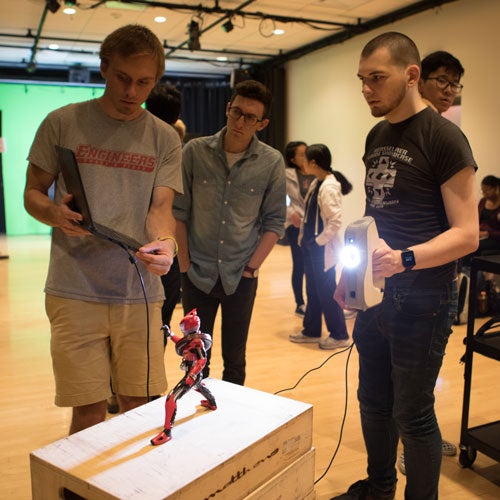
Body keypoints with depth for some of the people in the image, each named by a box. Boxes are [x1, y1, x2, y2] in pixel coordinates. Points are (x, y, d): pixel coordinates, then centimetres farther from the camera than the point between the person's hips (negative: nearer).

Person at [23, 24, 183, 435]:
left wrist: (165, 241, -23)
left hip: (140, 293, 2)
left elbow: (160, 206, 0)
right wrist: (54, 212, -15)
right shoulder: (63, 123, 4)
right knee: (89, 410, 1)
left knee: (141, 407, 7)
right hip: (75, 292, -1)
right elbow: (32, 192, 8)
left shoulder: (165, 139, 7)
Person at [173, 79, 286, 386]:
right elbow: (179, 211, 1)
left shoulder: (272, 162, -5)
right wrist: (184, 263, -1)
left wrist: (252, 266, -4)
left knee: (235, 360, 12)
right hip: (197, 273, 0)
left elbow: (275, 221, 1)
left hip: (241, 277, 0)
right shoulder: (195, 151, -4)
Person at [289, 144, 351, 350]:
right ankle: (311, 331, 28)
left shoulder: (329, 187, -19)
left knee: (326, 291, 1)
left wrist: (319, 240, -17)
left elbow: (336, 221, -23)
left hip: (323, 248, -9)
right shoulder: (316, 183, 8)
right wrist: (305, 235, 10)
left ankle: (339, 335, 15)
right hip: (311, 246, 9)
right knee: (312, 289, 16)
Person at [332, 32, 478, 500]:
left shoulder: (442, 137, -13)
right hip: (376, 294, 7)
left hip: (422, 299, -7)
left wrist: (403, 259, -32)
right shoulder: (376, 136, 10)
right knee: (373, 402, 19)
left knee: (412, 415, 4)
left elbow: (466, 234, -17)